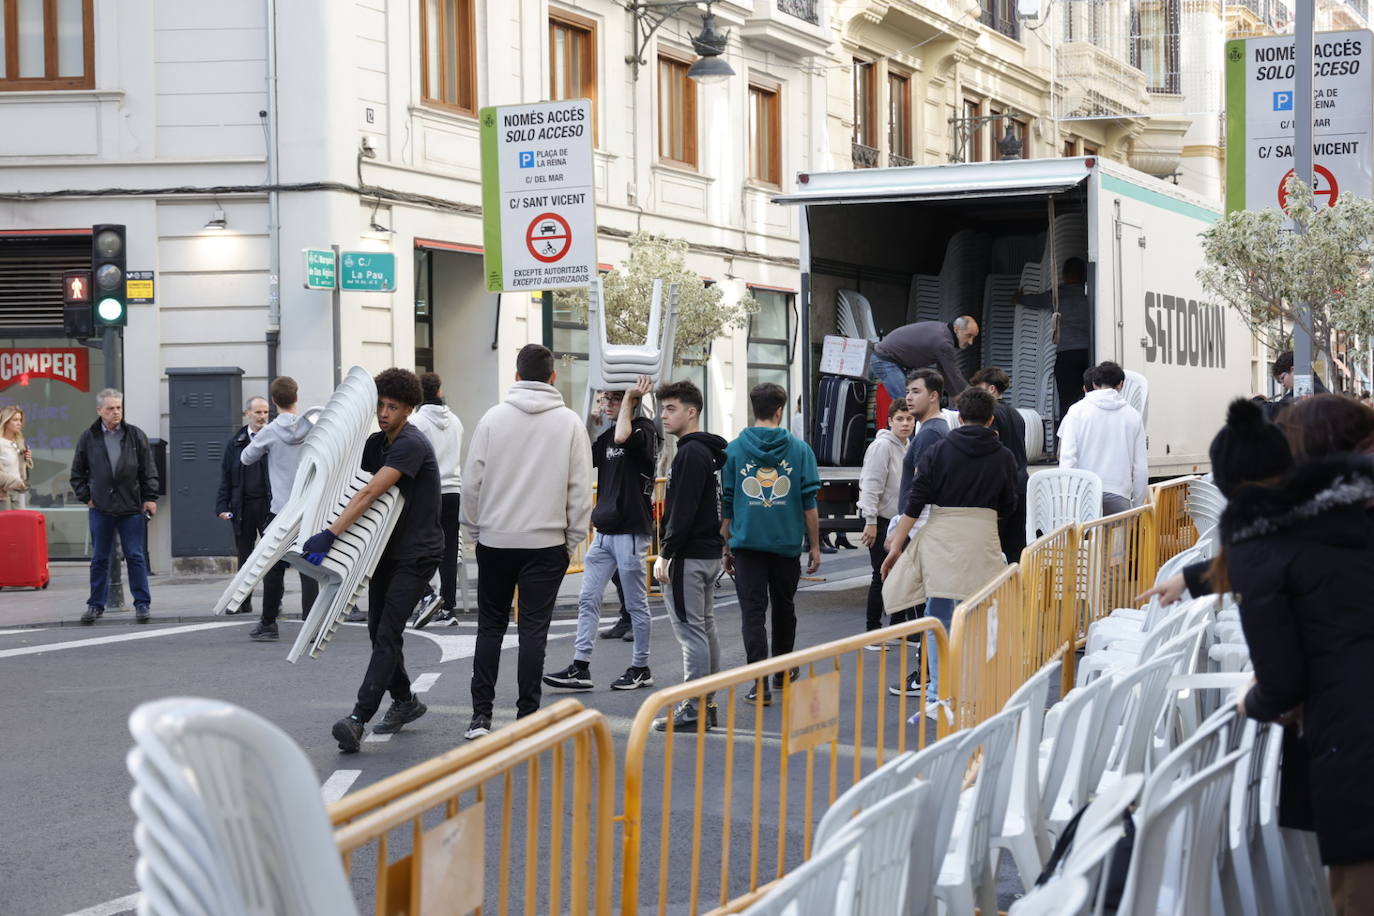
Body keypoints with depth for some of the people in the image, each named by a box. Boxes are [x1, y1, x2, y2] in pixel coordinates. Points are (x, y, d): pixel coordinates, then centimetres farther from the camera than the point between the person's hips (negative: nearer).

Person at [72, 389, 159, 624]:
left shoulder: (136, 435, 2)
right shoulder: (88, 437, 4)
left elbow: (149, 471, 4)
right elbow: (77, 472, 12)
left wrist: (150, 498, -2)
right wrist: (86, 496, 3)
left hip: (131, 508, -1)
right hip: (100, 508, 1)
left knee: (135, 557, 1)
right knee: (99, 559, 7)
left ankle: (142, 604, 8)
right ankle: (96, 605, 15)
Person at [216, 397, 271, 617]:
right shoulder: (235, 444, 9)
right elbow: (225, 478, 11)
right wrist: (222, 506, 2)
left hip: (268, 505, -3)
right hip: (242, 506, 3)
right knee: (244, 555, 10)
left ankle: (272, 602, 6)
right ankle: (243, 602, 17)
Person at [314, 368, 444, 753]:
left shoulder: (412, 444, -19)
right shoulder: (375, 443, 9)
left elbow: (370, 493, -29)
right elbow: (362, 492, 18)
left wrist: (330, 534, -35)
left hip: (417, 553, -9)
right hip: (387, 548, 9)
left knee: (388, 633, -14)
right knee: (378, 630, 13)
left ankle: (358, 718, -21)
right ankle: (404, 701, 30)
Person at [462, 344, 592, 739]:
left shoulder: (493, 418, -2)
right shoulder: (570, 422, -1)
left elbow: (472, 481, -1)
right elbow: (580, 488, -1)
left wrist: (475, 528, 11)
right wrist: (572, 539, 6)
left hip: (495, 540, 1)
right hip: (547, 541, -1)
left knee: (490, 627, 10)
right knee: (534, 629, 3)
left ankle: (481, 715, 7)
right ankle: (527, 717, 4)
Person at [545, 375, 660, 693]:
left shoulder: (644, 429, -10)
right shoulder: (608, 433, 14)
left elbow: (622, 438, -31)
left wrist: (629, 397, -19)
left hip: (631, 533, -8)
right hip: (604, 532, 8)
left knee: (636, 604, 4)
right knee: (588, 599, 3)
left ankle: (641, 669, 14)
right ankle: (580, 668, 5)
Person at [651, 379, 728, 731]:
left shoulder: (690, 453, -15)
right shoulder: (711, 451, 16)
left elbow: (682, 511, -21)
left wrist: (665, 554, -17)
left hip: (688, 557, -10)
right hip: (711, 551, 10)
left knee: (691, 632, -8)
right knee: (705, 629, 13)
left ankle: (694, 709, -6)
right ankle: (707, 705, 18)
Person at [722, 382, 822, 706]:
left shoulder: (733, 450, 1)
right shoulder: (799, 449, 0)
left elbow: (725, 505, 3)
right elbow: (809, 503, -1)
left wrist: (726, 547, 12)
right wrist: (815, 546, 6)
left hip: (747, 543, -1)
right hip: (787, 543, 1)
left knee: (753, 612, 0)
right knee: (784, 607, 19)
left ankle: (760, 684, -8)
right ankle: (783, 671, 35)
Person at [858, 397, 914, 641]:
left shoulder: (908, 446, 11)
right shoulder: (882, 446, -15)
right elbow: (871, 486, -18)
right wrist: (870, 521, -21)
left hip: (899, 520, 8)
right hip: (880, 520, -8)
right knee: (882, 575, -6)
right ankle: (872, 630, 2)